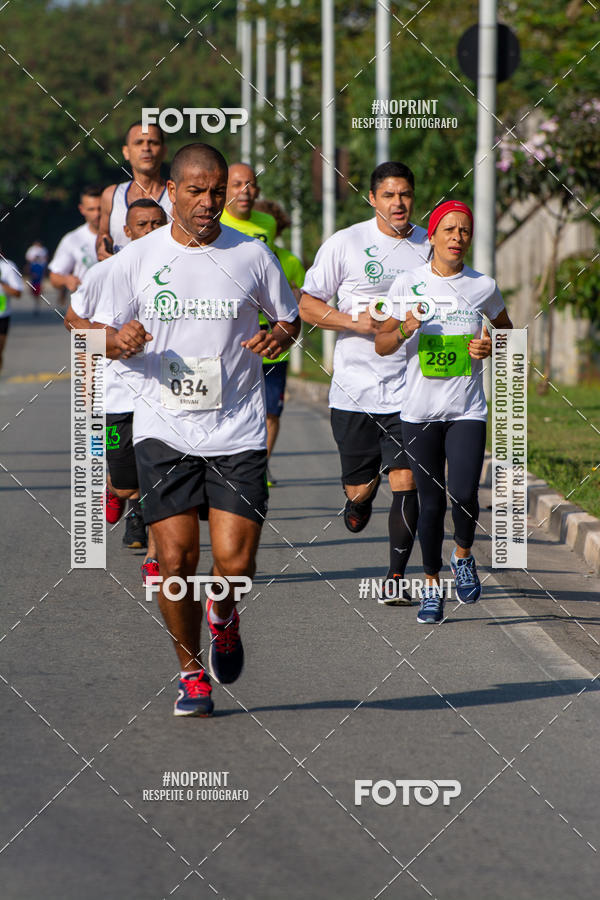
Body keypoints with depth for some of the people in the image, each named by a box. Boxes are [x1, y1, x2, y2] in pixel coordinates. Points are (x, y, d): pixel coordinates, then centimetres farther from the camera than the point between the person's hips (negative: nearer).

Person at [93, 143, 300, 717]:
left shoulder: (252, 255, 3)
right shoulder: (135, 260, 2)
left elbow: (290, 320, 15)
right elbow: (105, 338, 10)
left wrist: (278, 337, -9)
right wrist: (121, 342, -14)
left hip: (237, 433, 0)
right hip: (163, 430, 0)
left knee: (235, 561, -9)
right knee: (175, 558, -6)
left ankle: (222, 615, 28)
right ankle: (190, 671, 15)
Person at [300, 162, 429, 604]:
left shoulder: (430, 246, 5)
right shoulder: (346, 243, -2)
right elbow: (306, 304, 0)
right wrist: (355, 321, -14)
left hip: (409, 389, 1)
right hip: (354, 388, -1)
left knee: (405, 482, -10)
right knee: (358, 486, 7)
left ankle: (396, 577, -1)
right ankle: (362, 495, 44)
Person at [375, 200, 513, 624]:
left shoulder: (483, 287, 2)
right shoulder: (408, 284, -1)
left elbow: (506, 329, 19)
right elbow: (381, 344, 3)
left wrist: (492, 346, -3)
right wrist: (405, 330, -18)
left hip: (468, 411, 0)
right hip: (420, 410, 0)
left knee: (464, 495, -15)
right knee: (431, 501, 2)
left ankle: (463, 555, 15)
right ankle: (432, 585, 18)